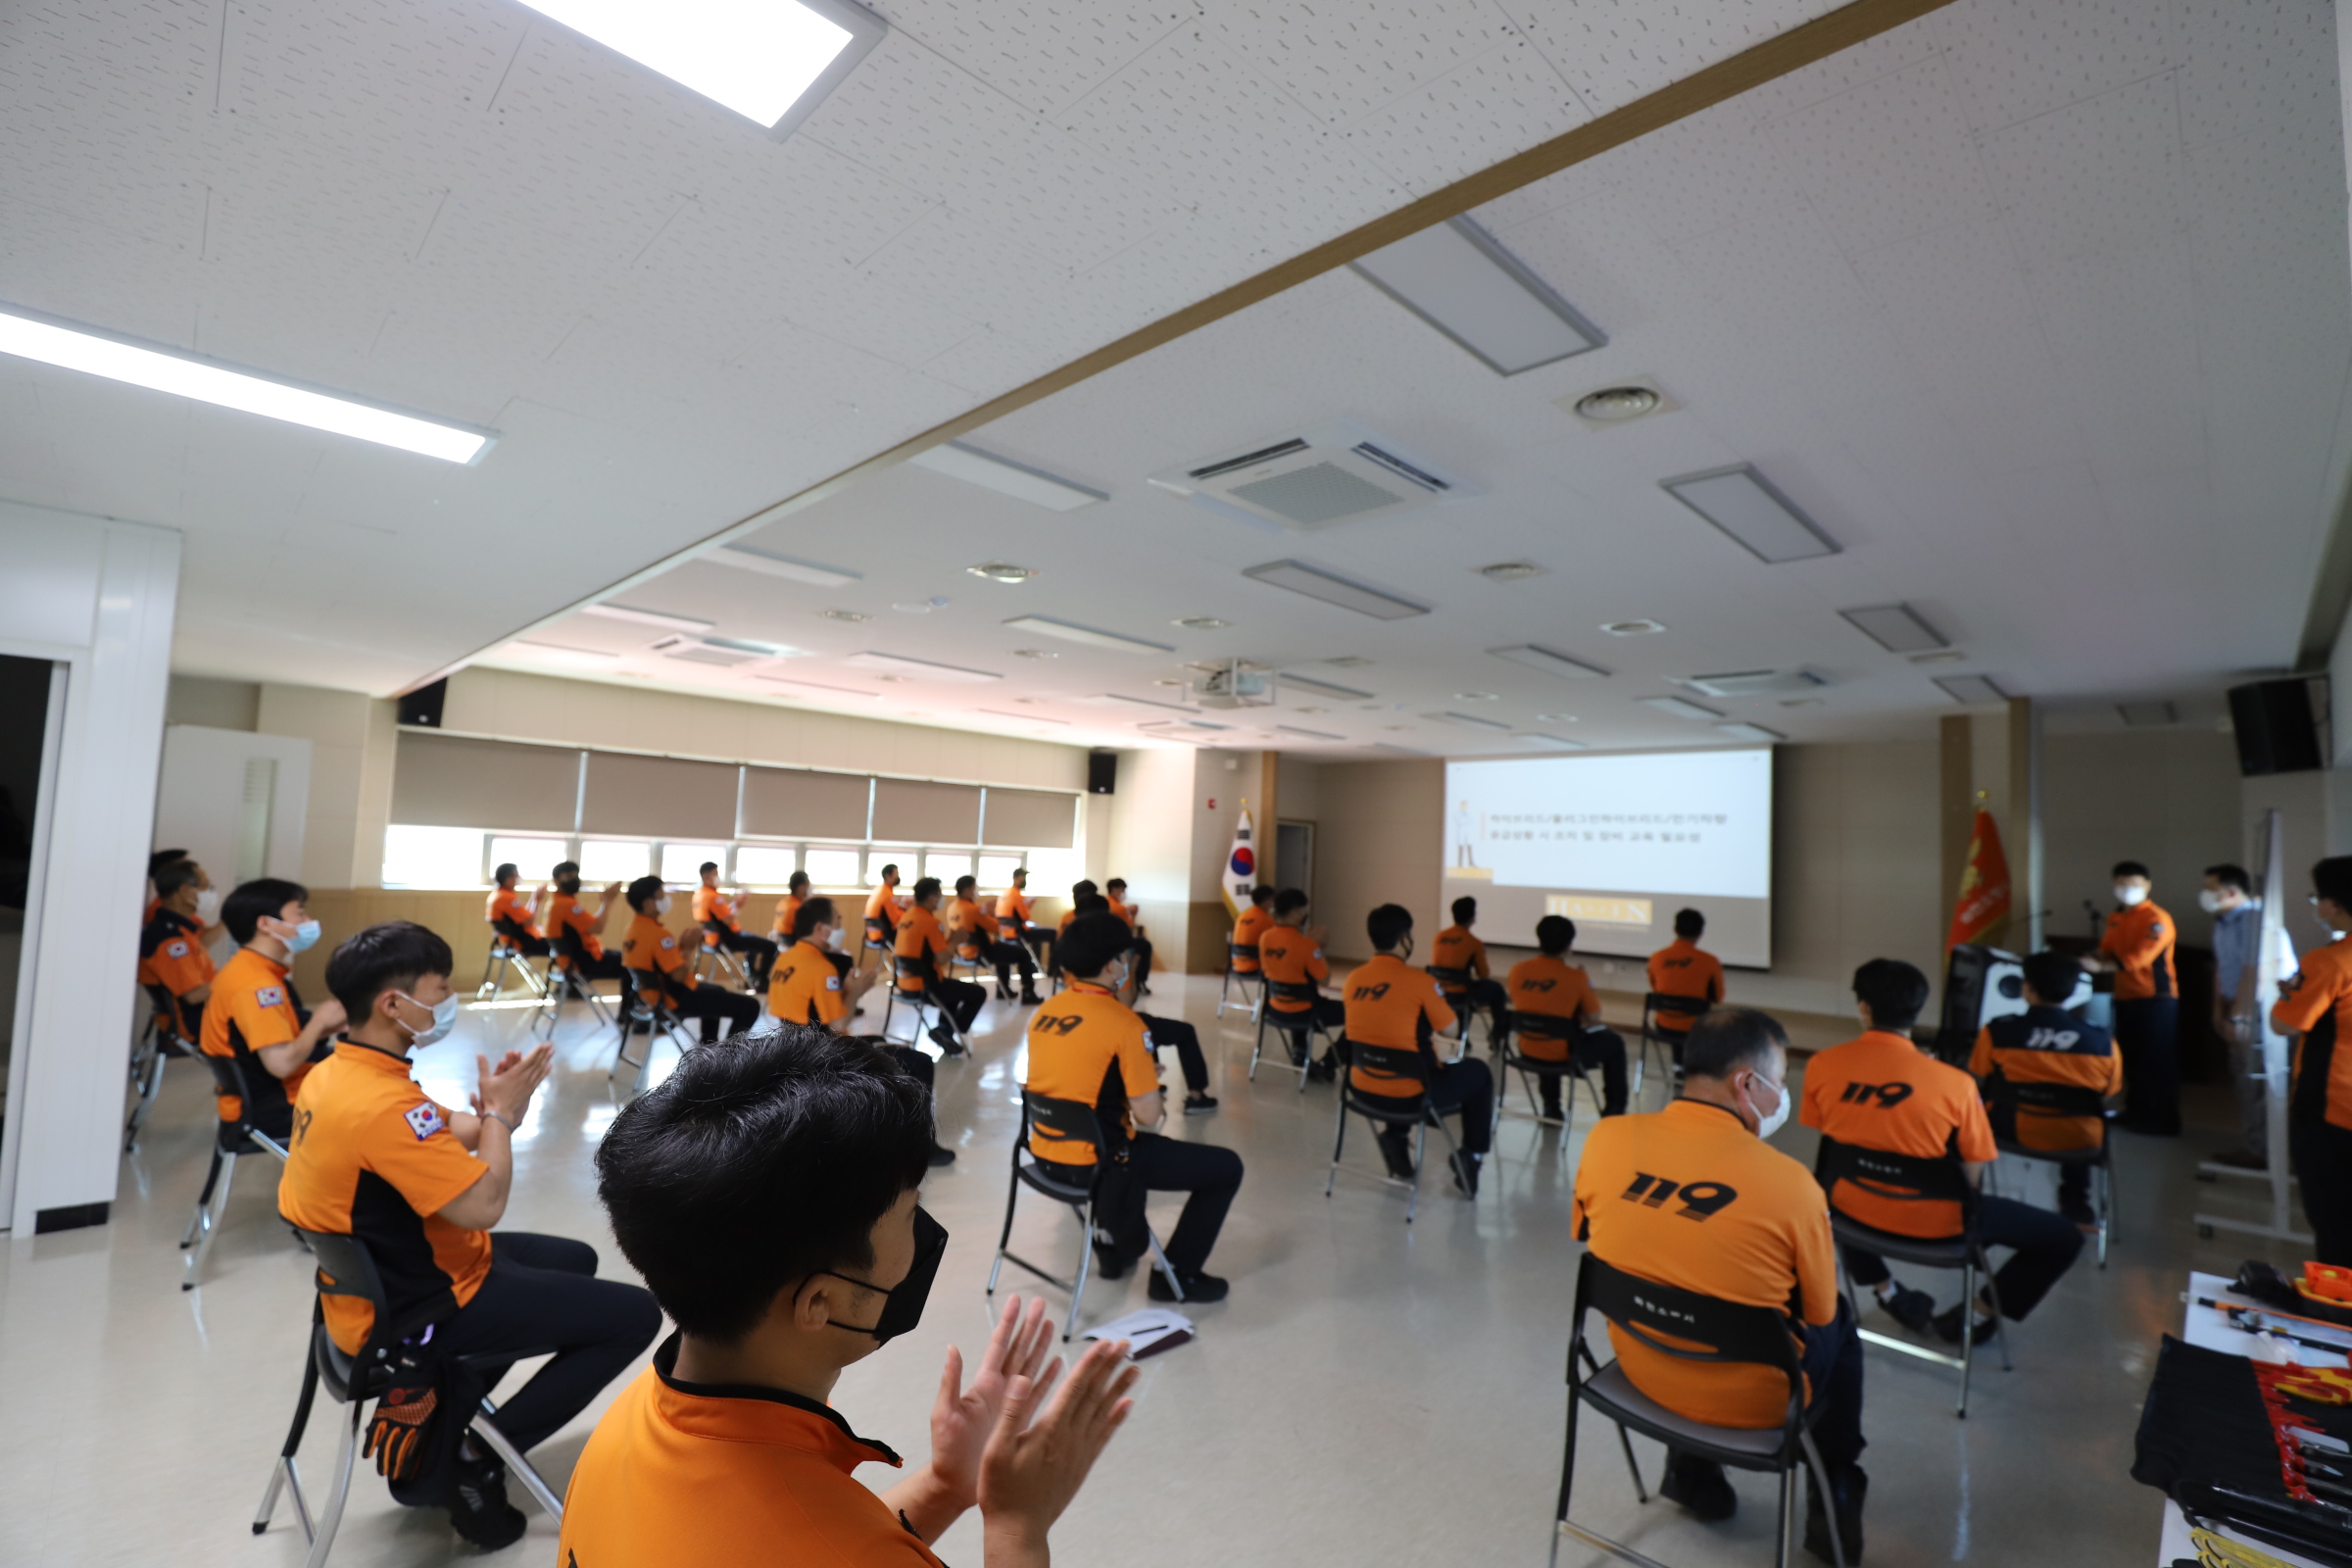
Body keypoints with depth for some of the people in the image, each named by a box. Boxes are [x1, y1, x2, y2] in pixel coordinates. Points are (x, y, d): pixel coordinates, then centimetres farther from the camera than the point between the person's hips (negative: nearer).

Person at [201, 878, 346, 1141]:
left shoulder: (246, 970, 9)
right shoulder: (256, 984, -22)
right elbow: (282, 1064, -27)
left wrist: (325, 1026, -1)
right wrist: (320, 1021, -13)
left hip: (261, 1097, 10)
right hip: (271, 1111, -10)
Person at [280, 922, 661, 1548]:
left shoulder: (335, 1073, 0)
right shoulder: (384, 1104, -32)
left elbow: (443, 1134, 11)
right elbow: (482, 1206, -28)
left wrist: (494, 1105, -6)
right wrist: (501, 1111, -15)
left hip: (391, 1276, 10)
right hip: (420, 1310, -10)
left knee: (575, 1259, 25)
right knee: (634, 1315, -8)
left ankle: (437, 1412, 21)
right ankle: (471, 1460, 3)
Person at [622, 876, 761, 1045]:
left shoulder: (632, 928, 4)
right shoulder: (658, 933, -26)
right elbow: (679, 975, -29)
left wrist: (680, 947, 7)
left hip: (654, 994, 11)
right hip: (676, 1000, -11)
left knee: (717, 992, 37)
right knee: (750, 1006, -13)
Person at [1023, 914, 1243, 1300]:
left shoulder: (1043, 1011, 2)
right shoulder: (1123, 1022, -19)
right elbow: (1148, 1116, -19)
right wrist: (1150, 1090, 3)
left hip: (1046, 1152, 8)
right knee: (1226, 1167, 6)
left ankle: (1116, 1244, 42)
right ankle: (1176, 1274, 14)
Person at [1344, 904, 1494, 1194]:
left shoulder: (1354, 979, 0)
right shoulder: (1420, 980, -16)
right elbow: (1450, 1029, -3)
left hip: (1362, 1086, 5)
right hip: (1409, 1093, -5)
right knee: (1477, 1072, 19)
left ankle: (1395, 1138, 27)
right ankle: (1472, 1157, 22)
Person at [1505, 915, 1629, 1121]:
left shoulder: (1517, 970, -6)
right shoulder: (1575, 976, -16)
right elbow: (1594, 1018, -6)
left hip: (1527, 1052, 4)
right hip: (1563, 1055, -4)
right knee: (1614, 1041, 21)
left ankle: (1551, 1107, 40)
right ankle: (1614, 1109, 30)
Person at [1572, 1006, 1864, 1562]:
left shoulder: (1605, 1139, -16)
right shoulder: (1790, 1182, -25)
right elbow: (1819, 1315, -8)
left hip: (1639, 1368, 3)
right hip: (1750, 1401, -2)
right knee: (1839, 1324, 25)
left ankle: (1693, 1470, 40)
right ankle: (1835, 1499, 36)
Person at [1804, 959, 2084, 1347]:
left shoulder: (1820, 1065, -13)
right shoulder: (1953, 1083, -20)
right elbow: (1973, 1177, -10)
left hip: (1854, 1210, 3)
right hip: (1932, 1222, -3)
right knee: (2064, 1237, 18)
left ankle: (1887, 1292, 32)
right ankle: (1972, 1317, 19)